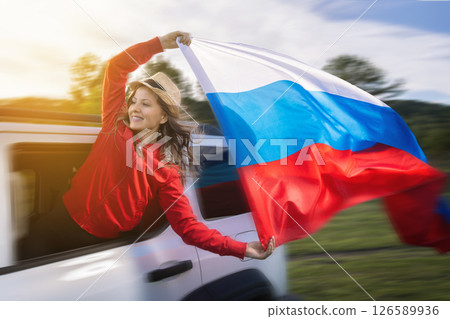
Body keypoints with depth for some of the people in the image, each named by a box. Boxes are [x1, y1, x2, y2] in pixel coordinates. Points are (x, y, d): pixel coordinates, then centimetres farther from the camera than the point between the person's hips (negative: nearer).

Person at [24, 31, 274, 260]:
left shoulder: (167, 171, -7)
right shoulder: (116, 125, 3)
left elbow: (188, 227, -11)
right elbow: (116, 67, 0)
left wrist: (241, 249, -21)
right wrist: (160, 43, -5)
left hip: (95, 246, -3)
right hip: (62, 221, 3)